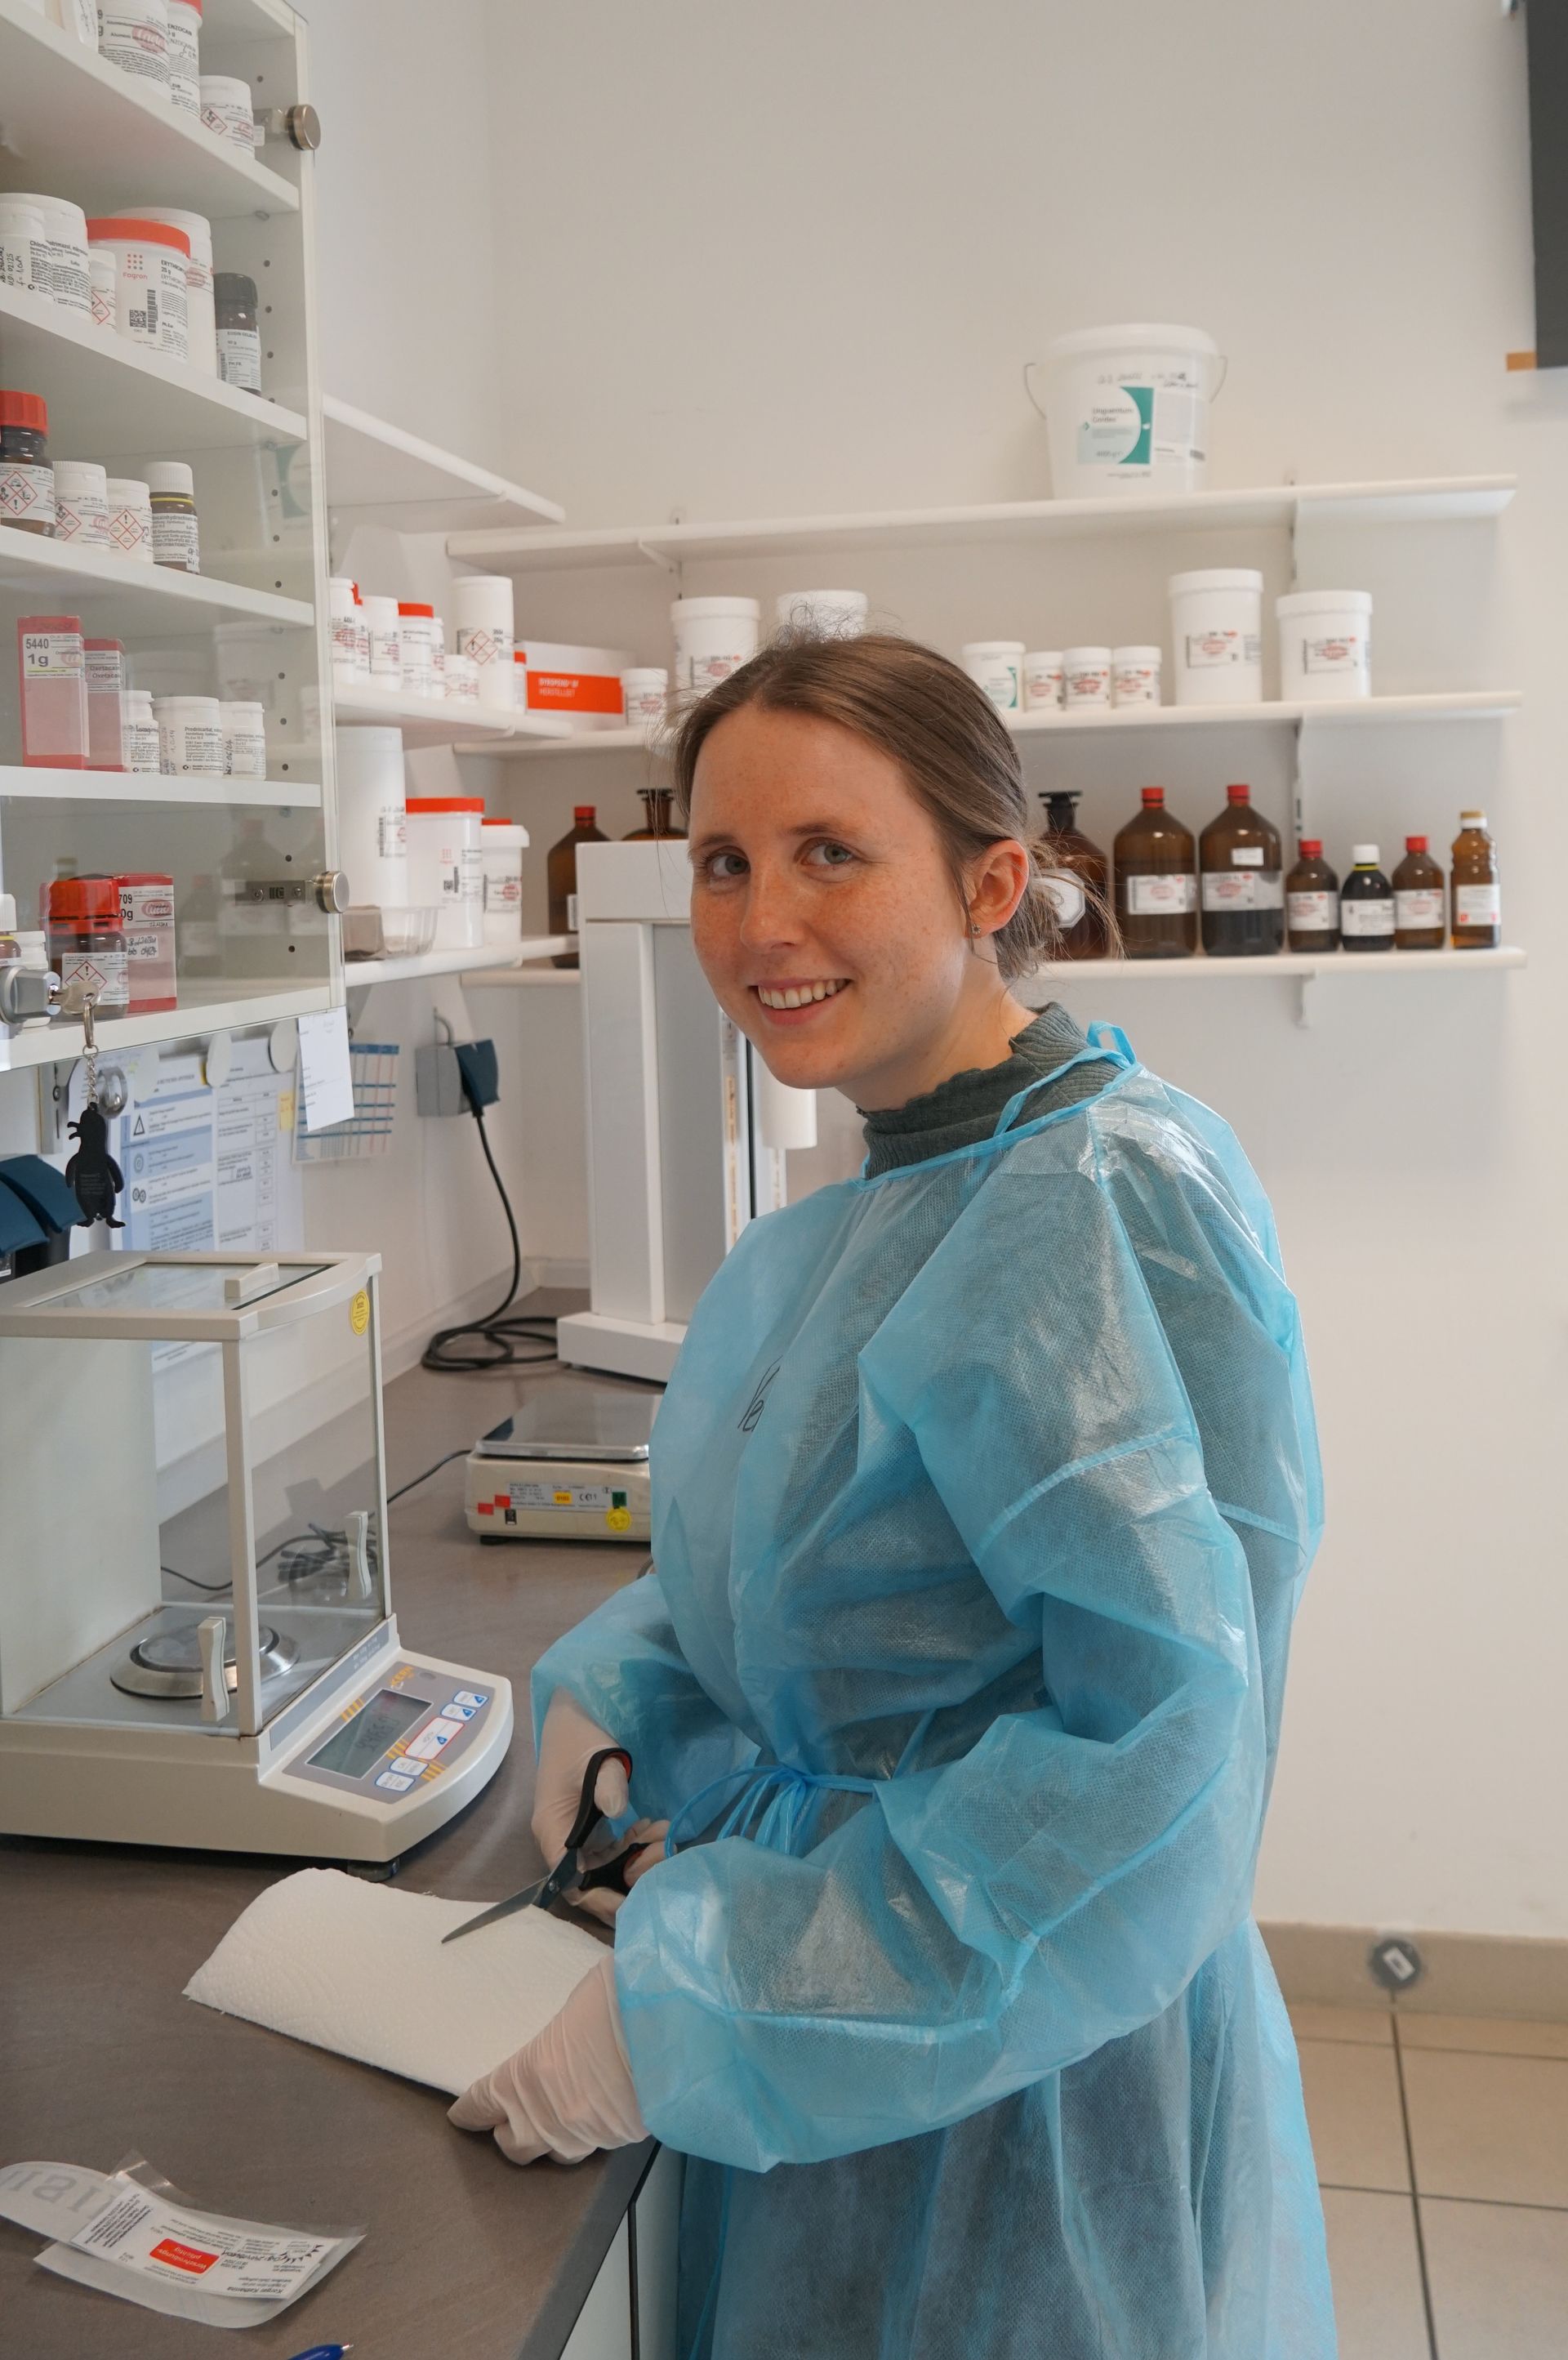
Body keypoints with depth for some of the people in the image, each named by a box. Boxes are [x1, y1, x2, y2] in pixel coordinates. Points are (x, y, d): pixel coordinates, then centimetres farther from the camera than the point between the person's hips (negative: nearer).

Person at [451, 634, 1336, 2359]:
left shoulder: (1112, 1201, -25)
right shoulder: (890, 1195, 1)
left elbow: (1157, 1732, -29)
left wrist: (683, 2011, -26)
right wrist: (611, 1691, -2)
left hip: (1023, 2096, -7)